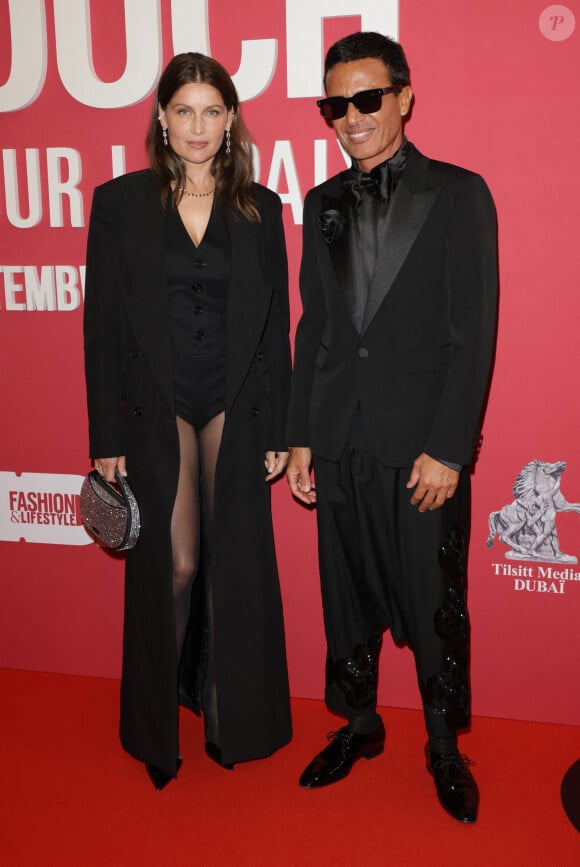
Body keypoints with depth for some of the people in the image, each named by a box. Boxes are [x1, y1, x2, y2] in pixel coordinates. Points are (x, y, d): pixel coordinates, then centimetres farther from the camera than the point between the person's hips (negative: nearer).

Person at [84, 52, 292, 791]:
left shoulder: (259, 209, 5)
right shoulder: (121, 202, 1)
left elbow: (275, 326, 5)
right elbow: (102, 324, -1)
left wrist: (277, 429, 2)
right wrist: (107, 436, -4)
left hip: (235, 410, 2)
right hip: (156, 410, -1)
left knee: (236, 563, 7)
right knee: (174, 565, 0)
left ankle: (230, 715, 28)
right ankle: (159, 724, 25)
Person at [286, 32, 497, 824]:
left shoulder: (458, 194, -2)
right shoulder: (323, 203, 11)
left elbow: (473, 332, -7)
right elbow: (313, 327, 11)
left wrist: (446, 448, -13)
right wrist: (300, 437, 7)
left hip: (423, 446, -3)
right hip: (341, 444, 4)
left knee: (435, 604, 7)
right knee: (348, 596, 14)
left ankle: (445, 745, 28)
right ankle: (358, 724, 34)